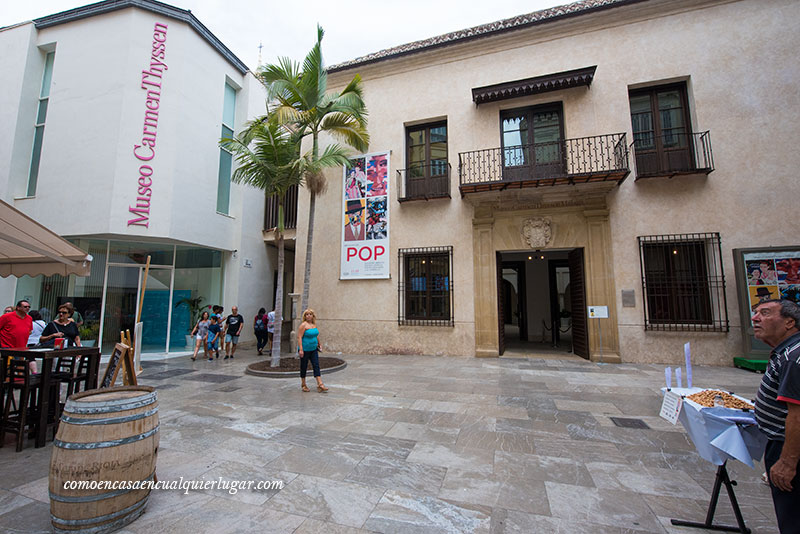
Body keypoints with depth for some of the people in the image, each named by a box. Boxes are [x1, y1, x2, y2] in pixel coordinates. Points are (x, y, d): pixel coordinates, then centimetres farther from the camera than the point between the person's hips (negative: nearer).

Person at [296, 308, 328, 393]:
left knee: (316, 366, 0)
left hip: (314, 349, 6)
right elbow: (299, 337, -17)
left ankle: (320, 385, -1)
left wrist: (319, 344, 22)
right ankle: (303, 385, 22)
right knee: (304, 367, 7)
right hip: (305, 350, -6)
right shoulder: (303, 325, -13)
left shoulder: (314, 324, 8)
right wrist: (301, 349, -22)